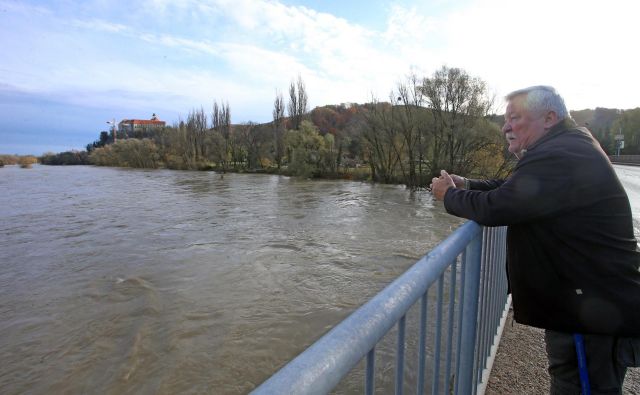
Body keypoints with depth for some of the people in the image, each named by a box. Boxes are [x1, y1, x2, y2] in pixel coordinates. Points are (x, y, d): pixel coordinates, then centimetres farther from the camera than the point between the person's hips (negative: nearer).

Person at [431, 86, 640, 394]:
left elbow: (494, 208, -27)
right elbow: (510, 188, 17)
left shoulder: (558, 157, -25)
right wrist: (464, 184, 2)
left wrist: (449, 195, -9)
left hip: (597, 309, -10)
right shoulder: (565, 148, 12)